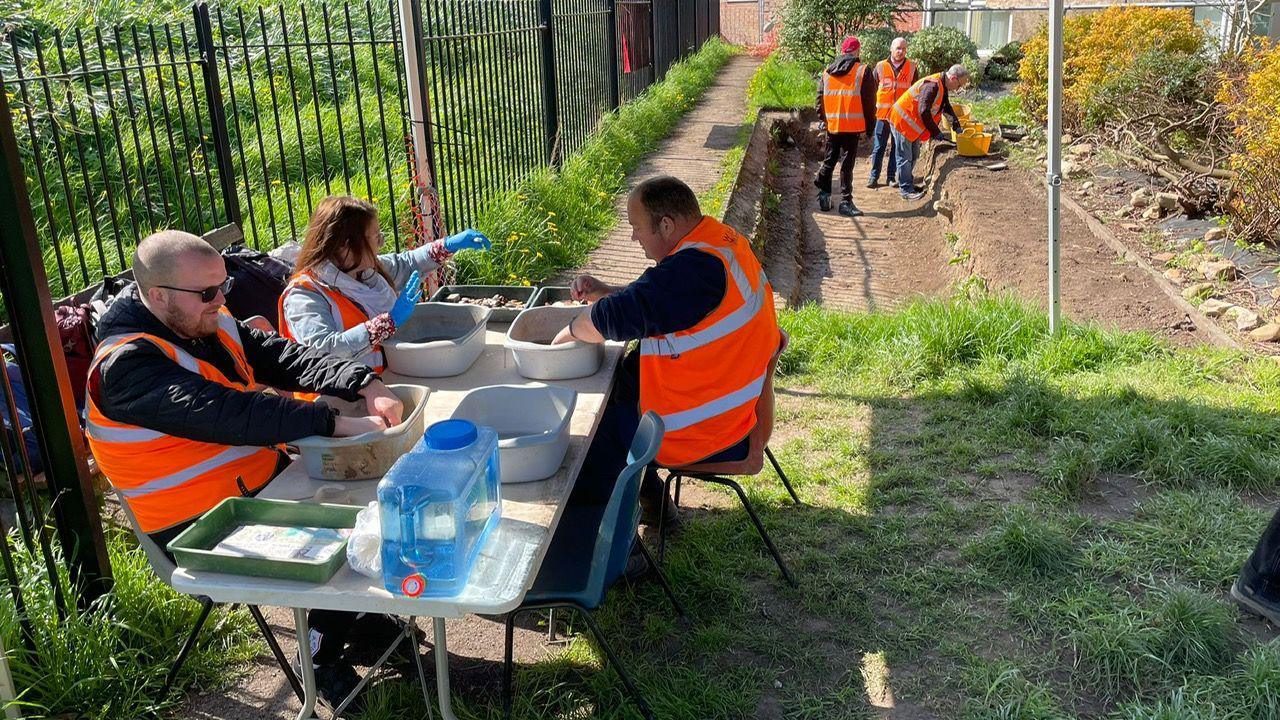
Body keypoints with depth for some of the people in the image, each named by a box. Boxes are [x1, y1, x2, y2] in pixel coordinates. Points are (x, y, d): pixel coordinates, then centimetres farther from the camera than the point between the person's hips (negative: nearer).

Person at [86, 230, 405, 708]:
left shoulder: (211, 323, 3)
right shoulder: (127, 366, -24)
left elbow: (283, 358, -3)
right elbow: (226, 414, -35)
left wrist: (365, 385, -21)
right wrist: (335, 423, -39)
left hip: (269, 476, 8)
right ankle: (322, 658, 5)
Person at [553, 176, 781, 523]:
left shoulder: (696, 267, -30)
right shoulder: (720, 238, 3)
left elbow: (621, 317, -28)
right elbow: (651, 298, 15)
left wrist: (569, 332, -10)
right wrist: (602, 292, 2)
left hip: (707, 431, -10)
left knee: (594, 424, 2)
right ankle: (649, 500, 28)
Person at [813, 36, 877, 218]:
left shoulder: (827, 72, 9)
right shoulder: (863, 71, -3)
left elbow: (820, 99, 11)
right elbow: (869, 101, -3)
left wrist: (823, 120, 17)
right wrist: (868, 127, 3)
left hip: (832, 126, 4)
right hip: (853, 126, -4)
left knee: (829, 161, 17)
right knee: (847, 163, -1)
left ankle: (824, 195, 18)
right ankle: (846, 202, -1)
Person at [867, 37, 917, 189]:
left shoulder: (911, 67, 5)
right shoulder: (880, 66, 2)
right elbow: (872, 89, 7)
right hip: (883, 114, -1)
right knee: (879, 147, 1)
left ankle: (892, 177, 14)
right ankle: (874, 176, 7)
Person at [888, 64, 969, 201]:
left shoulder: (942, 86, 6)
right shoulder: (932, 86, -27)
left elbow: (946, 106, 20)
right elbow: (924, 112, -30)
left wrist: (956, 124, 8)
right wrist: (935, 132, -20)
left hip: (912, 123, 10)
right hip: (902, 121, -10)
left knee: (913, 156, 17)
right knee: (905, 158, -4)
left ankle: (908, 184, 27)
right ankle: (906, 190, 0)